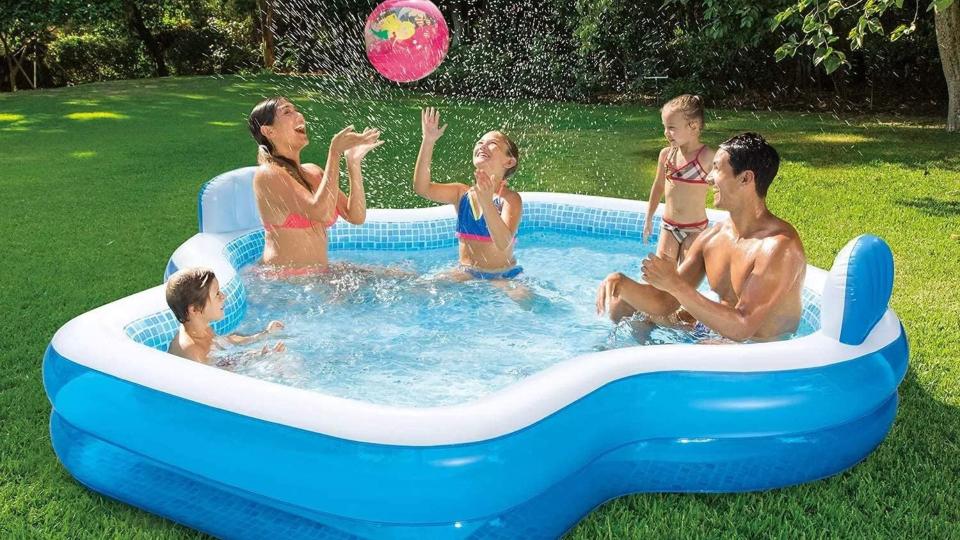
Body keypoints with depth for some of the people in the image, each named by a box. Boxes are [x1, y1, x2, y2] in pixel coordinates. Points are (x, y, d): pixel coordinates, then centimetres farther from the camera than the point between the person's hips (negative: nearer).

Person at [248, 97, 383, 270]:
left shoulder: (313, 172, 11)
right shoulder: (268, 174, -11)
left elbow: (356, 216, 5)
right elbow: (322, 213, -25)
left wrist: (354, 162, -2)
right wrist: (335, 151, -21)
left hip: (318, 275, 7)